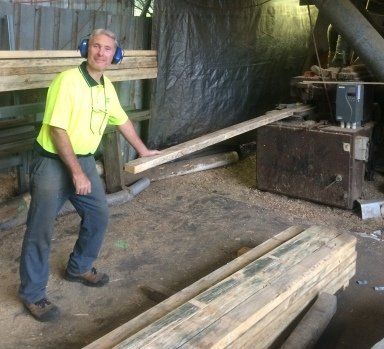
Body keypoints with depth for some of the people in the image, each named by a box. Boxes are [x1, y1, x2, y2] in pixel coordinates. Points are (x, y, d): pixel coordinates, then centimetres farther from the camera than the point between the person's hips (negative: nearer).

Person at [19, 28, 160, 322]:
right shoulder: (68, 80, -20)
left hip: (85, 159, 8)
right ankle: (33, 294, 12)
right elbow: (57, 130, -23)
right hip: (53, 162, -8)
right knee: (41, 229, -4)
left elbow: (122, 120, 20)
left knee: (99, 216, 13)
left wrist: (143, 150, 28)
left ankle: (79, 268, 35)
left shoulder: (107, 86, 6)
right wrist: (76, 172, -24)